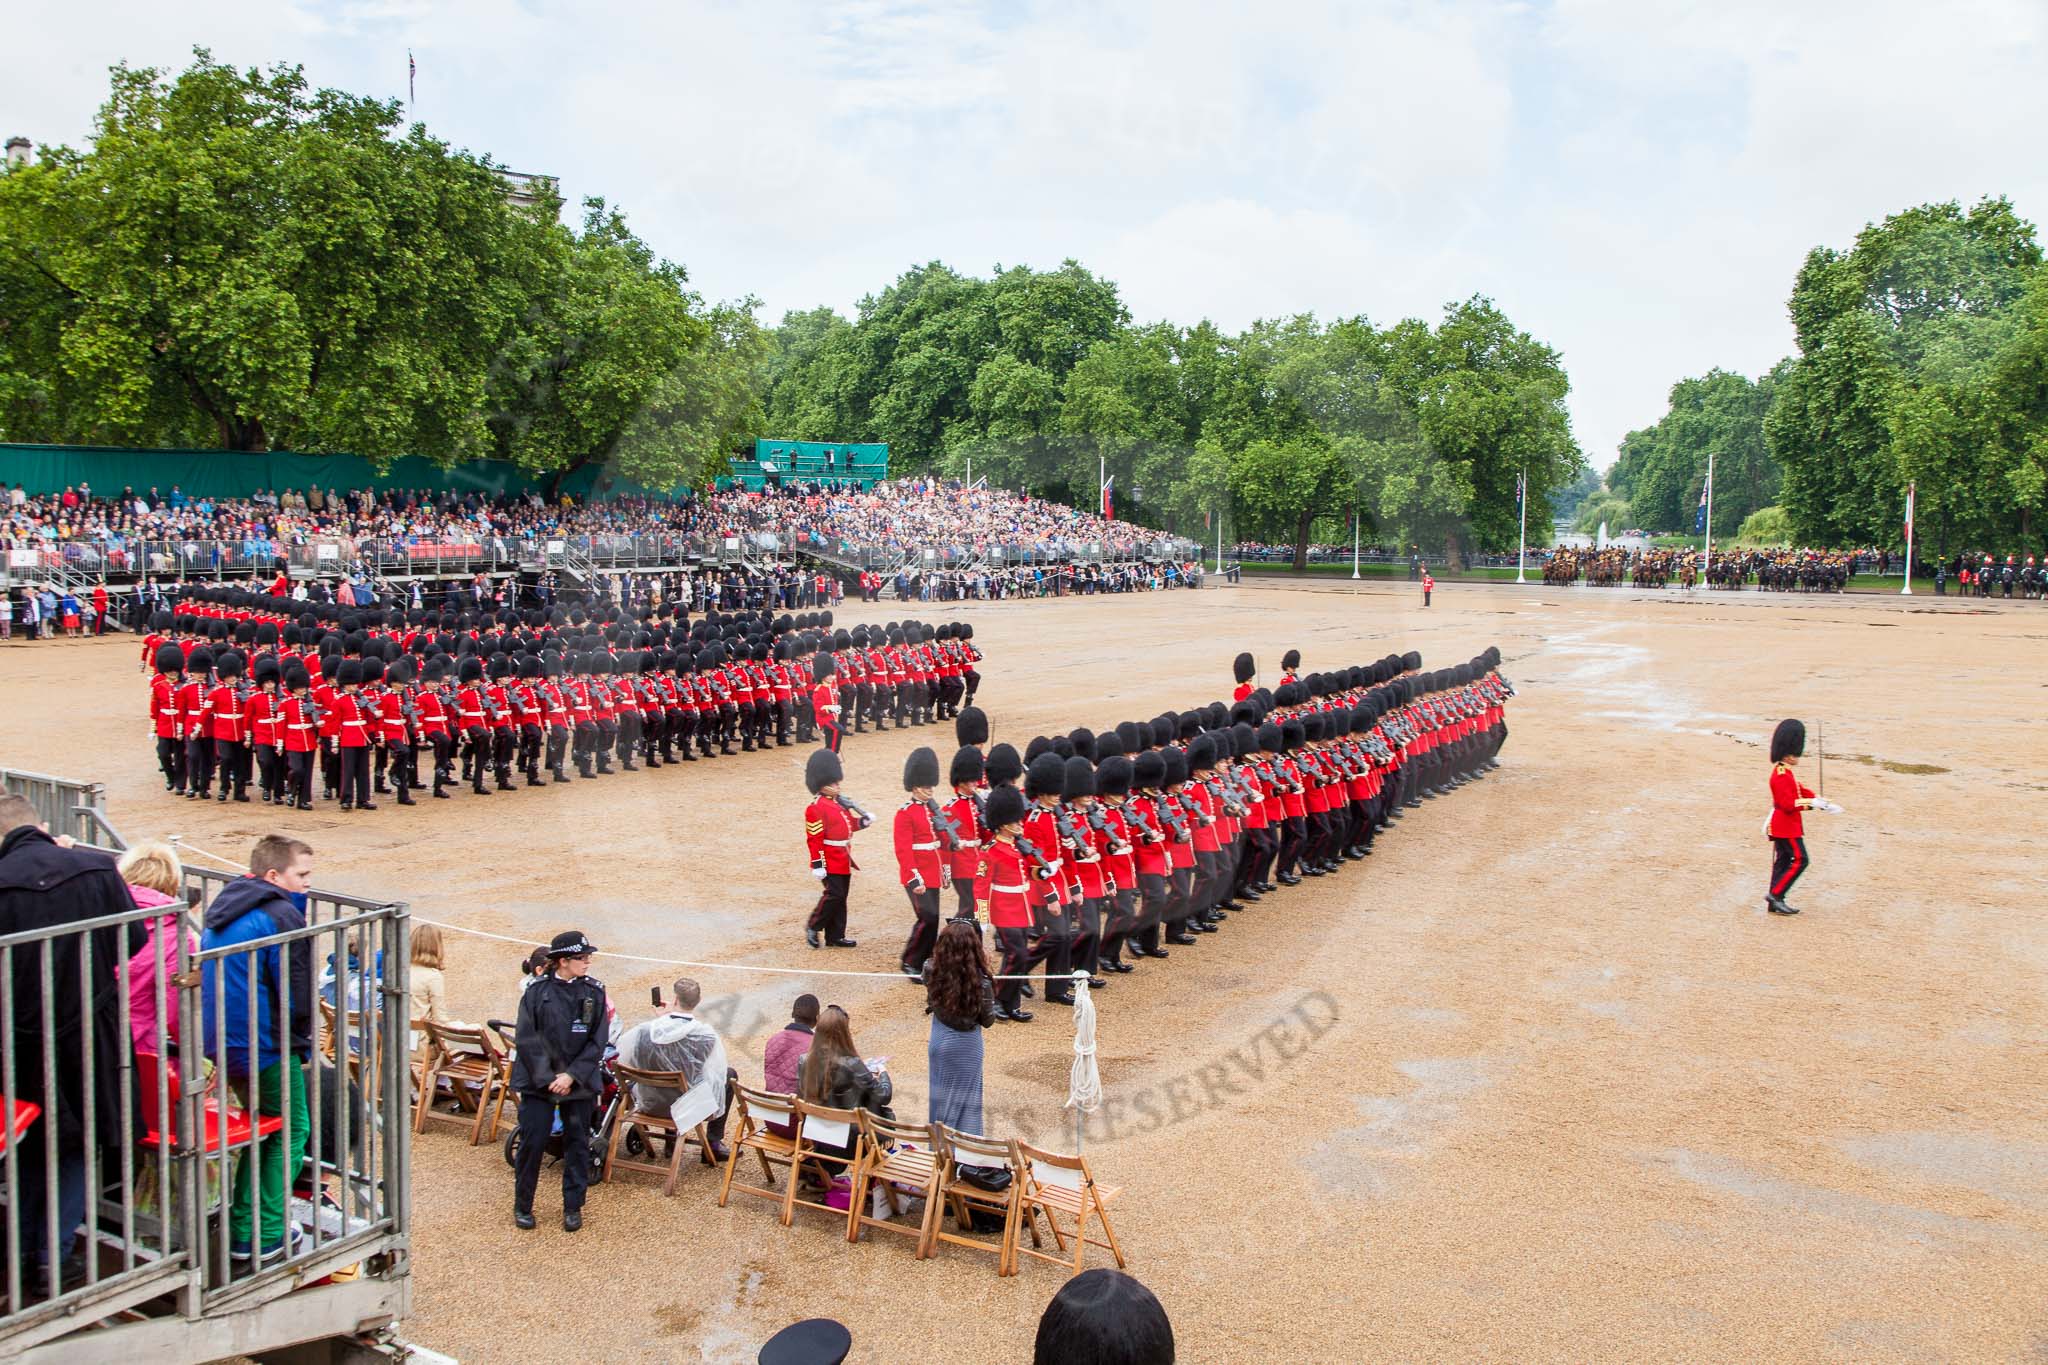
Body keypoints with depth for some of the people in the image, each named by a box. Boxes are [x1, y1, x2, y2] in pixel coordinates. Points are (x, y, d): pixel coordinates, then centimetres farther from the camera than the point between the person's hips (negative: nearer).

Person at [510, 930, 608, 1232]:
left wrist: (571, 1076, -13)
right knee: (532, 1142, 0)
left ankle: (573, 1207, 22)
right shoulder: (536, 992, -7)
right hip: (538, 1080, -2)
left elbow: (597, 1042, -4)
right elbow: (528, 1039, -7)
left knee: (577, 1143, 8)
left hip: (579, 1081, 2)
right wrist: (547, 1078, -14)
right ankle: (522, 1206, 18)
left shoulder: (594, 992, -3)